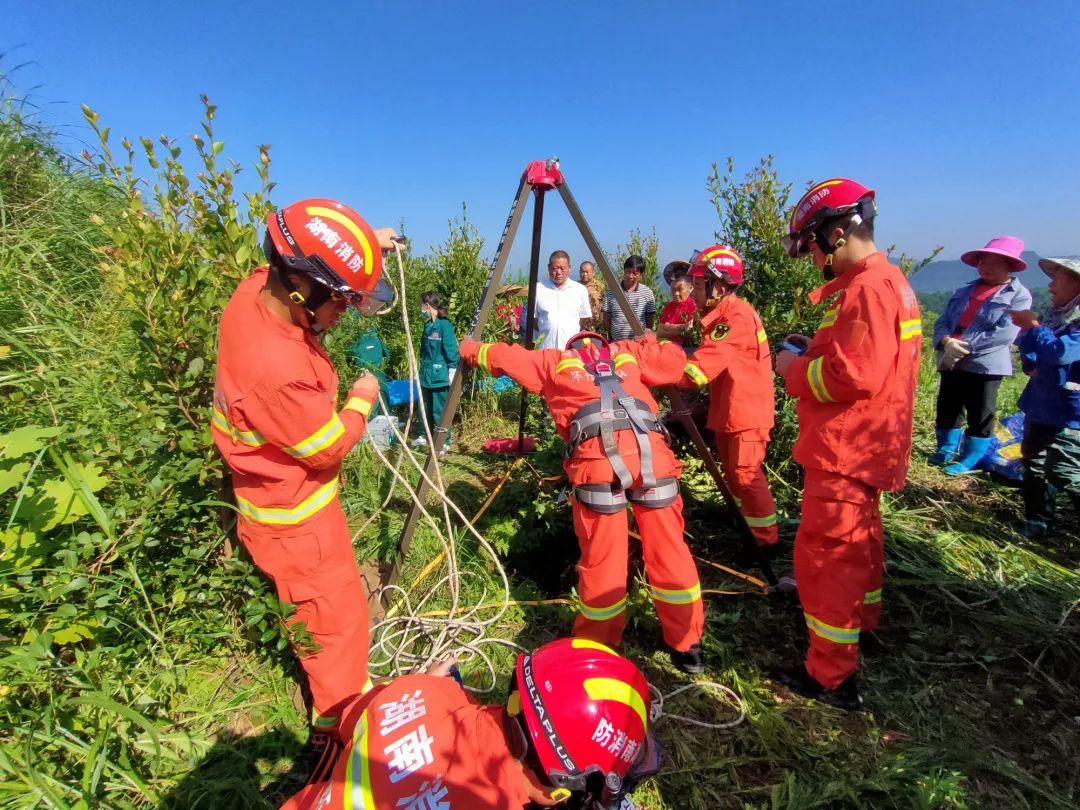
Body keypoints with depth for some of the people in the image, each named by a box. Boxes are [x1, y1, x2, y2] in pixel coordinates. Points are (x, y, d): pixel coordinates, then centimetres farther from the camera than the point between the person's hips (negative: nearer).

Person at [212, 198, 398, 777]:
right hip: (293, 514, -9)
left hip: (276, 488, 9)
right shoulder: (277, 368, -38)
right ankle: (338, 727, 32)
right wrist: (362, 399, -6)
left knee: (318, 604, 29)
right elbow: (329, 447, -22)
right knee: (336, 615, 9)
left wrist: (362, 244, 0)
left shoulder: (257, 288, -13)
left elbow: (300, 259, 12)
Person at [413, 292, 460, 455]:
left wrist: (452, 374, -16)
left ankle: (444, 443, 11)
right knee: (426, 408, 18)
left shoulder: (444, 325, -14)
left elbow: (451, 351, -15)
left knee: (439, 411, -1)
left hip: (440, 376, -8)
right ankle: (425, 436, 33)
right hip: (426, 374, 8)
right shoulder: (428, 324, 9)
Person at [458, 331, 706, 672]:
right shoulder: (629, 352, 31)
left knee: (600, 558, 9)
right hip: (651, 449, 2)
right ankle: (686, 644, 26)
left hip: (596, 457, -2)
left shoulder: (553, 361, 28)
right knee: (668, 549, 13)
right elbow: (681, 361, 31)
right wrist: (652, 344, 49)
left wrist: (470, 348, 52)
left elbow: (503, 356, 33)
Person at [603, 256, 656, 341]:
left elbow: (650, 321, 7)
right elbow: (607, 319, 6)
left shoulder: (647, 293, 2)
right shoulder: (611, 292, 2)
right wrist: (608, 341, 5)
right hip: (616, 342, 0)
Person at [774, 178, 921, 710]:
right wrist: (814, 349, 6)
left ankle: (832, 677, 11)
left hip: (845, 452, -11)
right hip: (863, 446, 11)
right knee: (858, 538, 27)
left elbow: (854, 375, -27)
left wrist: (793, 368, -13)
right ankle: (864, 620, 48)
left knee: (823, 556, -1)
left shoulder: (867, 288, -21)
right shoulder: (887, 280, 12)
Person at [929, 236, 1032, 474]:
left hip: (986, 365, -5)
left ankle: (969, 459, 15)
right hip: (951, 362, 5)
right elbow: (942, 321, 6)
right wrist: (947, 342, -15)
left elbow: (1004, 333, -15)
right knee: (947, 408, 12)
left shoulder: (1019, 295, -2)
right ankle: (947, 450, 28)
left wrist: (964, 346, -19)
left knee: (980, 415, 4)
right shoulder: (964, 291, 14)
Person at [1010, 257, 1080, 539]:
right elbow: (1032, 362, 18)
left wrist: (1033, 326, -18)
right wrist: (1027, 332, -1)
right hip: (1040, 408, 9)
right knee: (1034, 467, 15)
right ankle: (1037, 524, 27)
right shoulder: (1055, 316, 9)